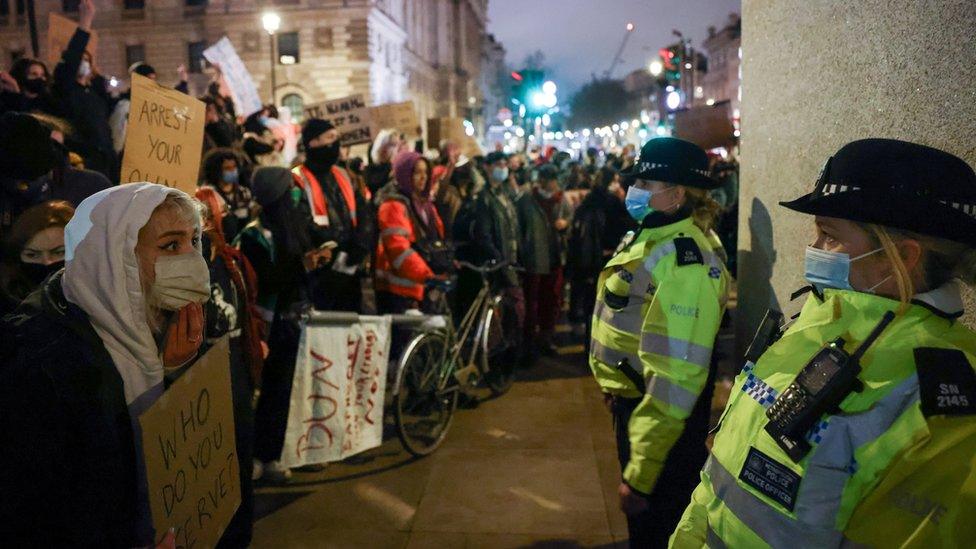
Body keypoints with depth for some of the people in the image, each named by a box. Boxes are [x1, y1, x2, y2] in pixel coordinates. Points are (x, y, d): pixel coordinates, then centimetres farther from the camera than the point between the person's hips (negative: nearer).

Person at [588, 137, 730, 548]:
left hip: (660, 421, -8)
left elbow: (675, 376, -30)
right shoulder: (646, 238, 4)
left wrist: (641, 475, -27)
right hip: (632, 403, 9)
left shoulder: (684, 264, -26)